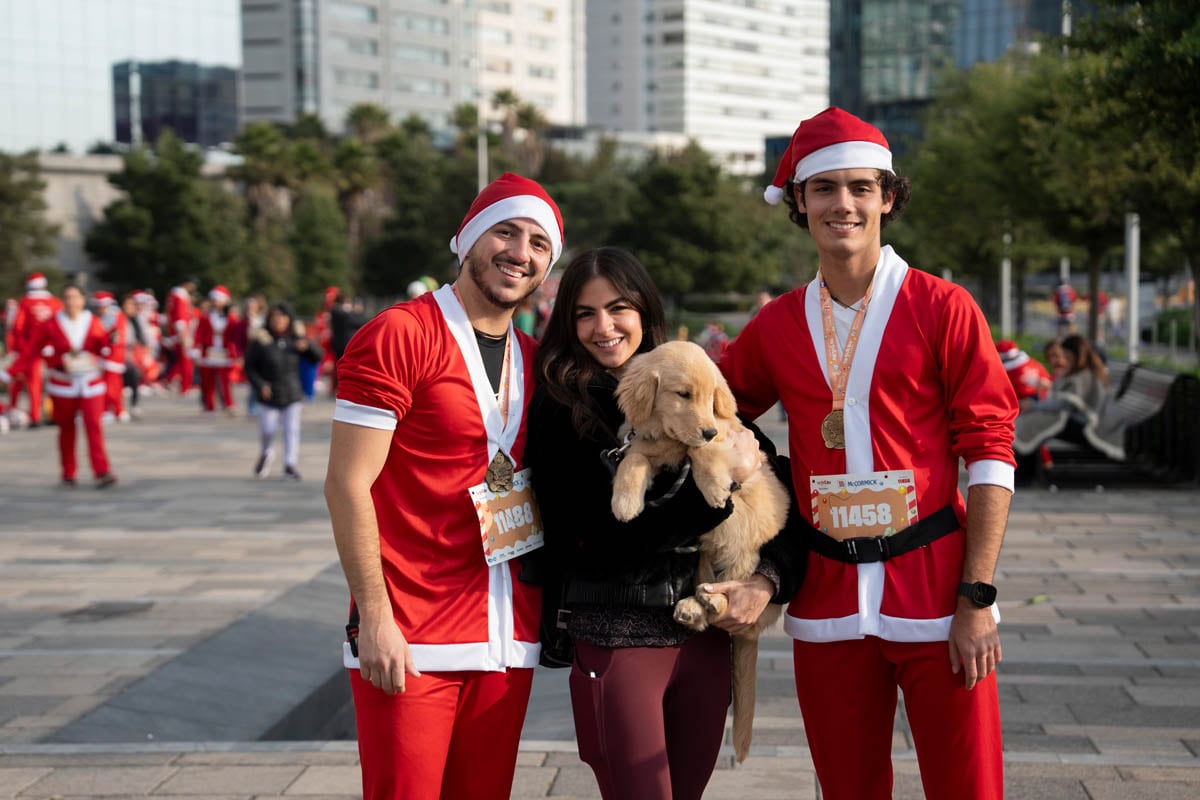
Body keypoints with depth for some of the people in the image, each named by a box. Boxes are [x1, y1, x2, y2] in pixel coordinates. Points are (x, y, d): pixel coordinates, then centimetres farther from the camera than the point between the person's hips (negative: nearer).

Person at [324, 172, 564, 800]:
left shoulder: (534, 360, 14)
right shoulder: (397, 336, -8)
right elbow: (347, 484, -11)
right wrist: (375, 618, -15)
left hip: (507, 640, 7)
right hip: (407, 641, -6)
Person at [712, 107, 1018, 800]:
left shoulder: (942, 309, -2)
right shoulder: (777, 326, 8)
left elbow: (989, 452, -5)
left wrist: (978, 598, -11)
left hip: (934, 589, -3)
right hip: (827, 599, 3)